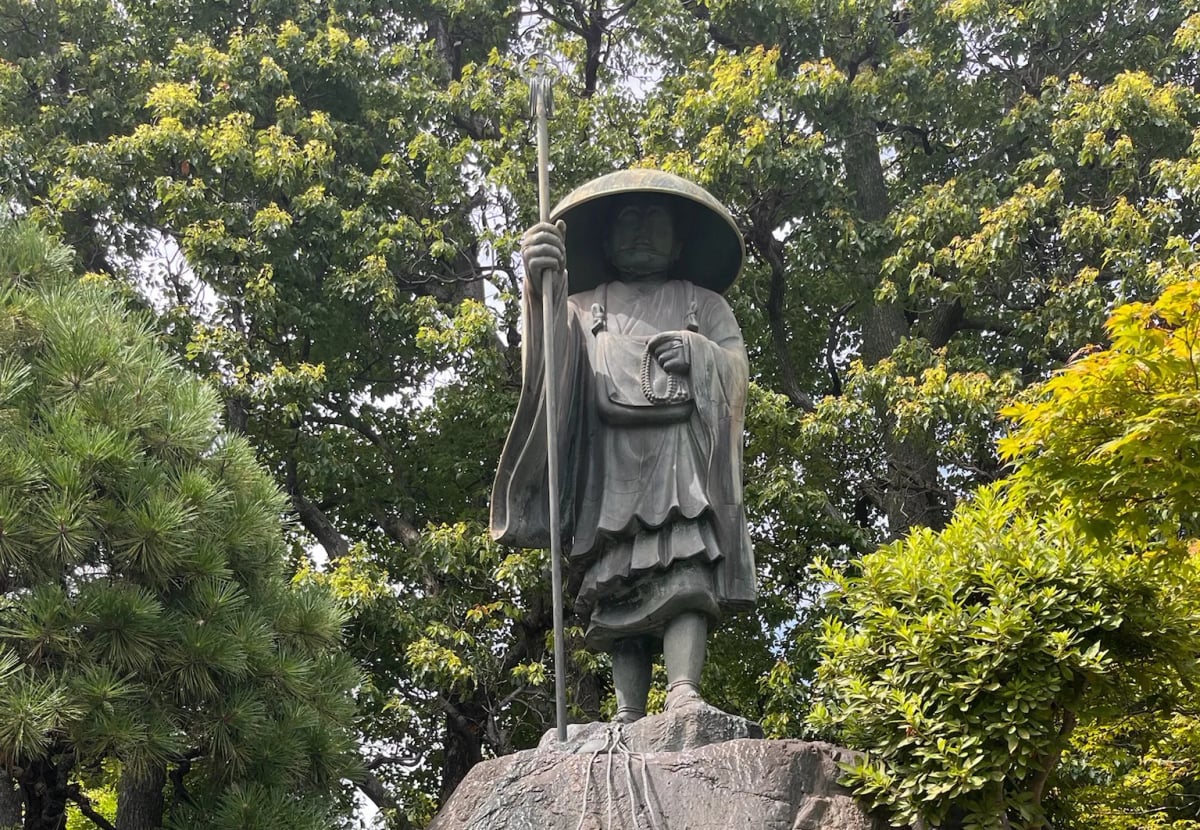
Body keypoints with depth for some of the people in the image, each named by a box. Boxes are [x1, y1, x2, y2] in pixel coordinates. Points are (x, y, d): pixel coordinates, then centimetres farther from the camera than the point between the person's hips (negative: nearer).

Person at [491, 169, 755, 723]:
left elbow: (736, 370, 16)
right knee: (619, 586, -10)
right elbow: (549, 358, 5)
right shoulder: (584, 306, 26)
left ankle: (684, 693, -34)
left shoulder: (705, 304, 28)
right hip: (609, 459, 1)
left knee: (685, 569, -21)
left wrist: (699, 354, -6)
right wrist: (541, 289, -16)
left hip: (684, 454, -1)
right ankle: (627, 714, -15)